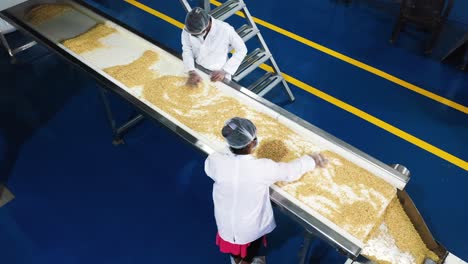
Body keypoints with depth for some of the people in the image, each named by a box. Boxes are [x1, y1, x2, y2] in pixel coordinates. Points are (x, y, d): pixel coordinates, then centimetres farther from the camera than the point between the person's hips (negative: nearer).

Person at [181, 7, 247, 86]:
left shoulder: (225, 30, -24)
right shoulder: (187, 29, -15)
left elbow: (242, 50, -13)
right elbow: (187, 51, -10)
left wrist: (224, 71, -17)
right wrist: (192, 72, -27)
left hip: (217, 75, -2)